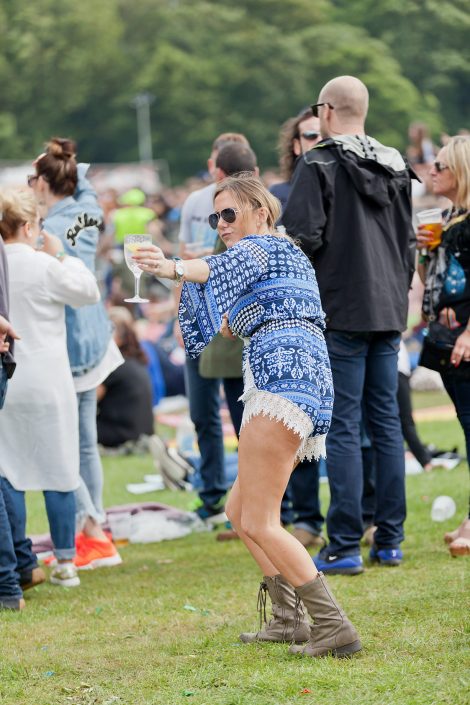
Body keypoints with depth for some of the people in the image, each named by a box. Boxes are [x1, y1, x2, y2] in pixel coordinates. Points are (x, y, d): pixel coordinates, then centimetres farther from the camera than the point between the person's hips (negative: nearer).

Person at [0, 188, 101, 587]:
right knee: (58, 474, 6)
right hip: (46, 385, -3)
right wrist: (61, 256, 7)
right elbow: (89, 292, 0)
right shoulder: (44, 267, -12)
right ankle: (66, 563, 9)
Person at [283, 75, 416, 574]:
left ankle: (344, 547, -5)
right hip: (388, 314, 6)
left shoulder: (318, 166, -9)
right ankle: (390, 541, 12)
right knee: (386, 424, 10)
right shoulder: (394, 166, 13)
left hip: (342, 313, -6)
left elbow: (301, 238, -15)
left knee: (343, 428, -5)